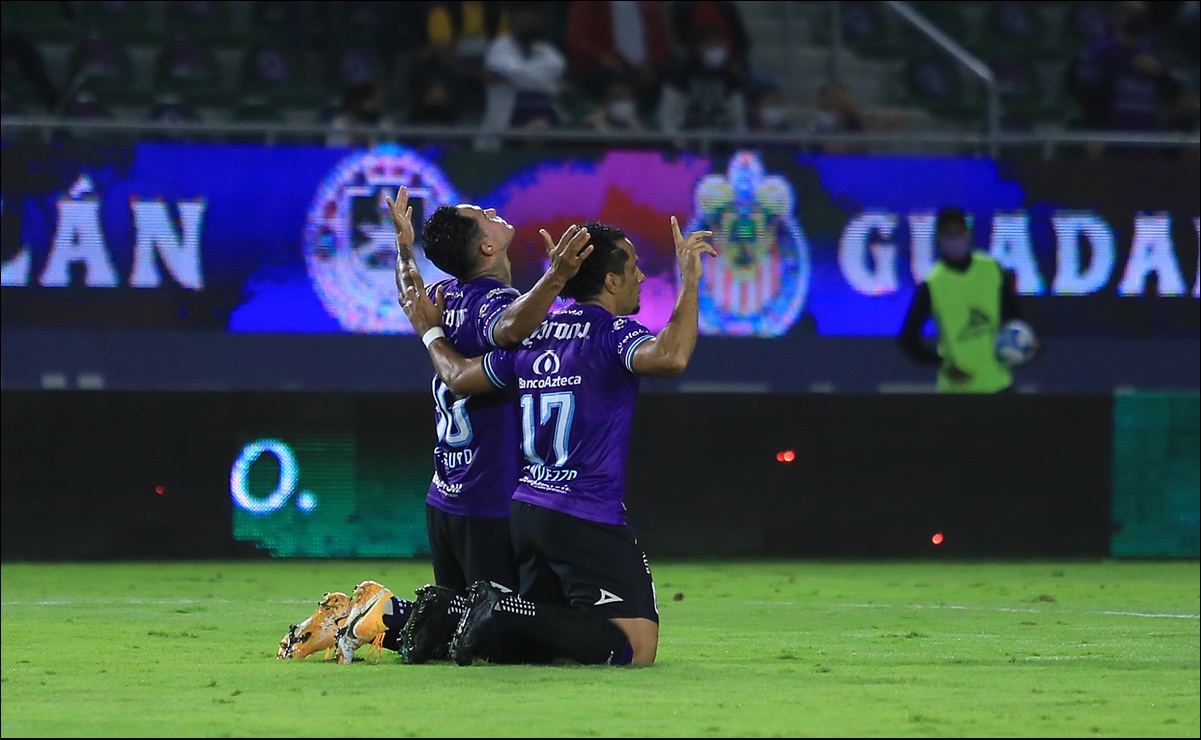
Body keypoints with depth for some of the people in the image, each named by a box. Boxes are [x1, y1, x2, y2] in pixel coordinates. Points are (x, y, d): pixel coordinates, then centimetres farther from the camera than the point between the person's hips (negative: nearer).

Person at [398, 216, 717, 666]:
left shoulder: (533, 333, 12)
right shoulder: (610, 331, -9)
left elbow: (461, 376, 20)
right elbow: (670, 357, -28)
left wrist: (431, 332, 38)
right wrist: (689, 282, -19)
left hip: (526, 511, 8)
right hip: (589, 522, -8)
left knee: (541, 635, 20)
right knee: (635, 646, -12)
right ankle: (508, 620, -20)